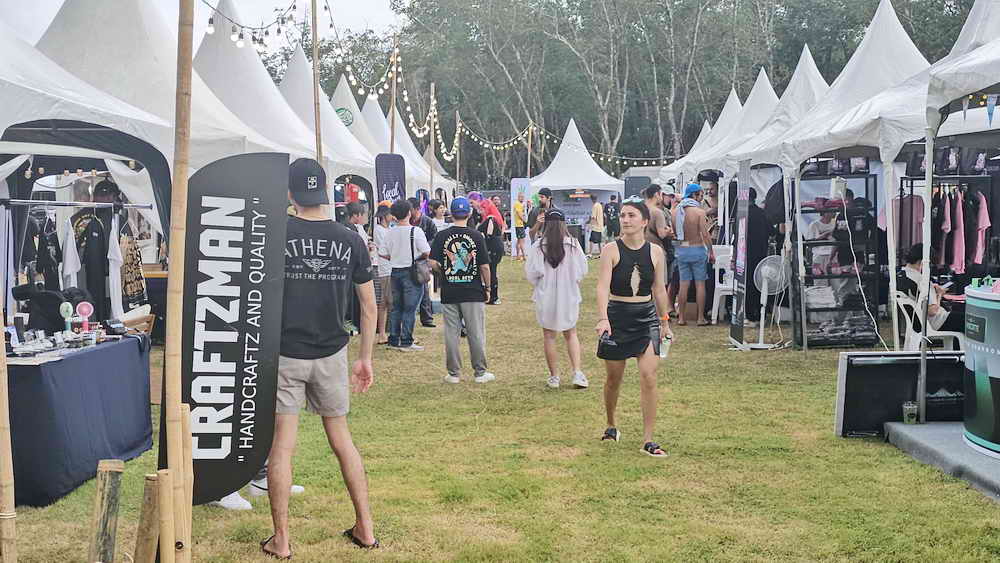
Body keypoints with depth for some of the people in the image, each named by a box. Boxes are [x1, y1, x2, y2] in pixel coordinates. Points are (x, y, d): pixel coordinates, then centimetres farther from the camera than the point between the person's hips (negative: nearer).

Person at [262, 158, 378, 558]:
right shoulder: (350, 241, 0)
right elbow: (369, 306, 5)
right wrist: (365, 358, 14)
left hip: (284, 354, -3)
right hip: (332, 354, 3)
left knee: (282, 443, 3)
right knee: (341, 438, 16)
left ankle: (281, 540, 9)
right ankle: (365, 528, 21)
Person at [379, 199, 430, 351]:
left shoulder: (390, 232, 0)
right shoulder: (415, 231, -13)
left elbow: (382, 253, 3)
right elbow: (427, 252, -15)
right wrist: (418, 257, 6)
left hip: (395, 272, 5)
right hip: (411, 272, -5)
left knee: (396, 307, 14)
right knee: (410, 308, 0)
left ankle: (394, 340, 18)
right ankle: (406, 342, 0)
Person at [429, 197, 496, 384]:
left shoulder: (442, 235, -3)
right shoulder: (476, 236, -6)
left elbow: (433, 263, -8)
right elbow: (485, 266, -6)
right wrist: (487, 287, 6)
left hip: (449, 293, 1)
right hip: (473, 292, -1)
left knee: (451, 333, 8)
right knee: (476, 333, 6)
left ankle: (454, 373, 12)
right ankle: (480, 372, 11)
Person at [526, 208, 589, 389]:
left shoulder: (538, 246, -12)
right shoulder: (573, 245, -8)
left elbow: (531, 273, -10)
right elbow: (582, 270, -1)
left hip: (545, 298, -1)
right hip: (569, 296, 1)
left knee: (549, 336, 12)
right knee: (571, 334, 17)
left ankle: (554, 376, 16)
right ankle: (577, 373, 4)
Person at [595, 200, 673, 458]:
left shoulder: (655, 252, 1)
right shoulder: (611, 250, -7)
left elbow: (659, 289, 12)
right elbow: (603, 286, -18)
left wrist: (664, 322, 16)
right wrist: (603, 318, -31)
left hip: (646, 316, 1)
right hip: (617, 315, -1)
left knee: (648, 376, -10)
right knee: (614, 378, 10)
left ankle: (648, 440, -4)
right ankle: (611, 425, 36)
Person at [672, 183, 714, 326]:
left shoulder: (676, 211, 2)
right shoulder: (699, 211, -13)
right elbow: (705, 234, -14)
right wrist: (711, 252, -5)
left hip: (681, 250, 5)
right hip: (697, 249, -4)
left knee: (683, 284, 9)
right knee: (700, 284, 3)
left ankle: (681, 318, 11)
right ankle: (701, 318, 6)